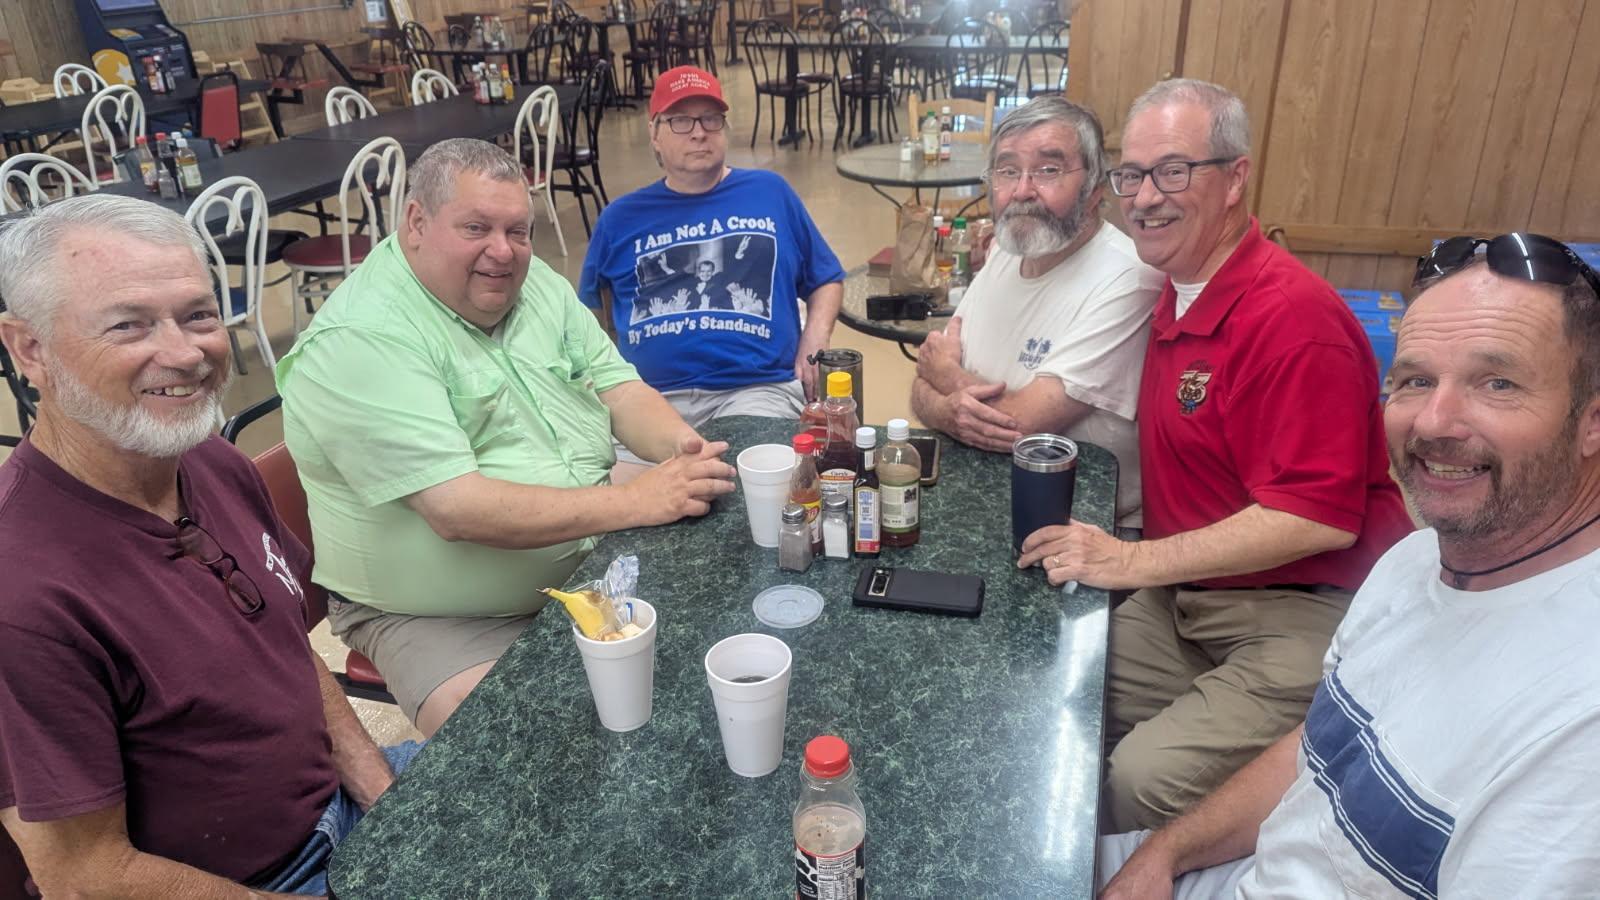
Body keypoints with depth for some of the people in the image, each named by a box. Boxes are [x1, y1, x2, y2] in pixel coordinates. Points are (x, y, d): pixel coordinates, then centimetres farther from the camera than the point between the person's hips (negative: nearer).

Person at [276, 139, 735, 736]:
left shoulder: (536, 286, 4)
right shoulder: (360, 342, -21)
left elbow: (619, 390, 5)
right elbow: (457, 511, -29)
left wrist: (683, 446, -18)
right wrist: (639, 501, -29)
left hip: (589, 562, 7)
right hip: (434, 619, -7)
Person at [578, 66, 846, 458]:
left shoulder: (770, 192, 16)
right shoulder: (621, 217, 17)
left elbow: (827, 280, 21)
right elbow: (588, 314, 22)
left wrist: (815, 339, 3)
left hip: (759, 388, 0)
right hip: (648, 396, 1)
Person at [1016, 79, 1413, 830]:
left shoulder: (1293, 316, -18)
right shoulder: (1176, 298, 8)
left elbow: (1321, 518, -21)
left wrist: (1132, 561, -18)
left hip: (1299, 618, -7)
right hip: (1183, 599, 8)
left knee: (1146, 780, -23)